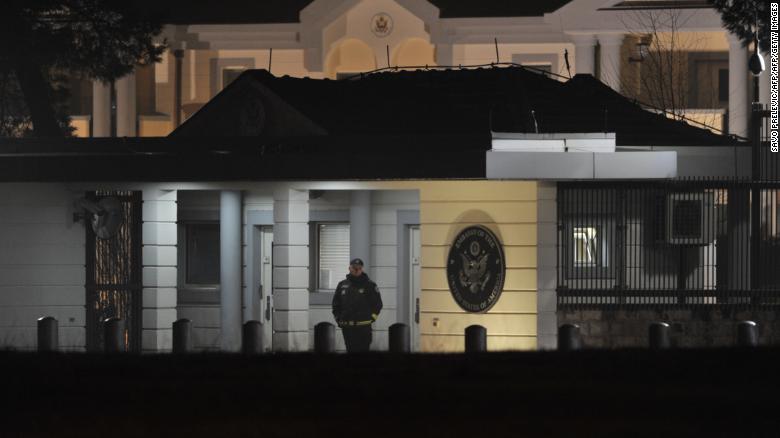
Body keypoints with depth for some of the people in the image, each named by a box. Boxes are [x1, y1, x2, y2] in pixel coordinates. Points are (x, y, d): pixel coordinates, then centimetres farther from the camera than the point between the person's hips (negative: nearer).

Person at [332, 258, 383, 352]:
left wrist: (371, 318, -2)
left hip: (363, 327, -4)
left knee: (363, 350, -8)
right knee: (351, 351, 7)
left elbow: (378, 304, 7)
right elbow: (336, 304, 19)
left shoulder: (369, 285, 3)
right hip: (347, 327, 4)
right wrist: (338, 319, 8)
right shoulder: (342, 285, 12)